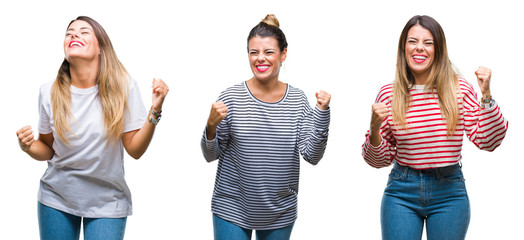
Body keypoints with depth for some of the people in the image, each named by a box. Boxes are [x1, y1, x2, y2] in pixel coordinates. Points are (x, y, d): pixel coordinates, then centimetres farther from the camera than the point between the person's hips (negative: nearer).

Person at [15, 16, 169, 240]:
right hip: (56, 198, 2)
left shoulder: (123, 87, -10)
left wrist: (155, 111, -20)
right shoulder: (49, 92, -4)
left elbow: (134, 150, -9)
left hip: (107, 203, -2)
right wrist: (29, 147, -15)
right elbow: (47, 150, 5)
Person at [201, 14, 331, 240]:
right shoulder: (231, 97, -7)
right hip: (232, 209, -2)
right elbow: (211, 155, -1)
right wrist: (212, 126, -19)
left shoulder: (297, 99, -1)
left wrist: (322, 113, -13)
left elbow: (312, 155, -5)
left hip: (281, 212, 2)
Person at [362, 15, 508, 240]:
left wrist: (486, 95, -12)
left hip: (449, 193, 0)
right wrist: (374, 128, -15)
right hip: (401, 192, 0)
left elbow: (488, 141, -3)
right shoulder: (388, 94, -1)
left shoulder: (459, 89, -2)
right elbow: (379, 160, 4)